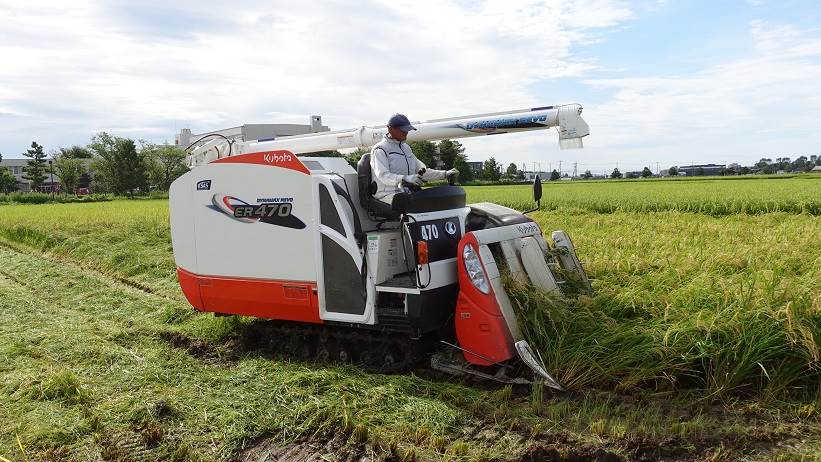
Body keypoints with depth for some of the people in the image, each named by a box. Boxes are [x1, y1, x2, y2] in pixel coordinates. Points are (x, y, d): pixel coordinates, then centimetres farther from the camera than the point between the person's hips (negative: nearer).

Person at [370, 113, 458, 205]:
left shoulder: (406, 148, 22)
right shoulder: (380, 150, -4)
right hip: (387, 194, -7)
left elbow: (422, 171, 26)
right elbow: (383, 175, -20)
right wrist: (405, 178, -36)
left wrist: (445, 174, 15)